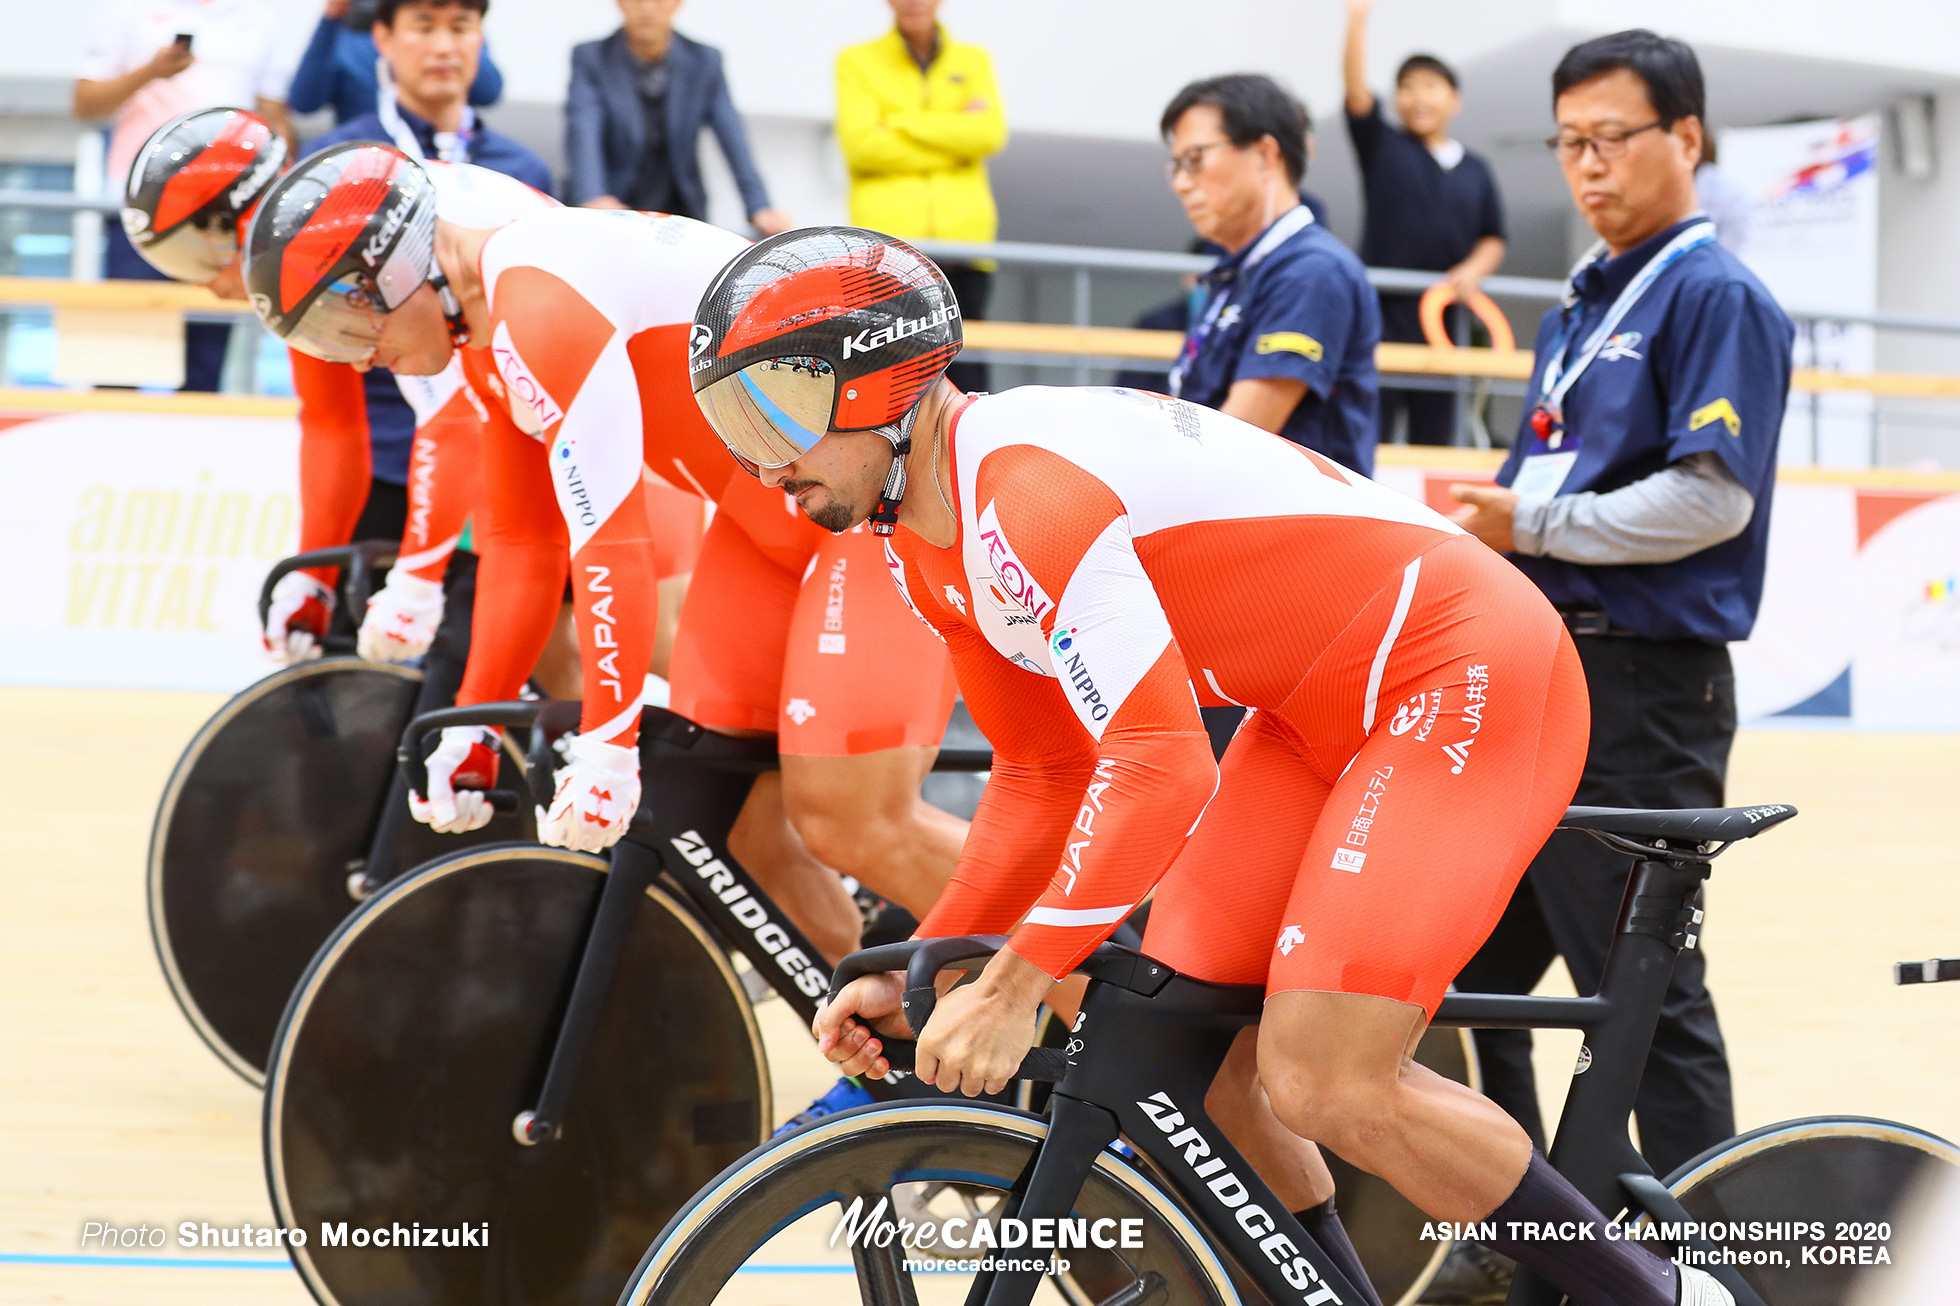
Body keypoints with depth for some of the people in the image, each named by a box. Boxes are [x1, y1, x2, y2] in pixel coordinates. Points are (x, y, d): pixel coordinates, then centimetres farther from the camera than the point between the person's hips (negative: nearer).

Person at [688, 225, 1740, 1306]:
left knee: (1321, 1083, -17)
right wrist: (919, 973, 4)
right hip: (1327, 705, 10)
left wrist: (1010, 987, -29)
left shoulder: (1024, 483, -26)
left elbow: (1161, 767, -32)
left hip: (1464, 671, -10)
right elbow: (1045, 779, 12)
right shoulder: (925, 544, 5)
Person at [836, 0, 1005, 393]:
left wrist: (900, 123, -4)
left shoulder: (974, 61, 16)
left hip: (964, 230, 2)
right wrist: (953, 134, -4)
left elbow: (990, 133, -1)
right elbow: (862, 144, -4)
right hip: (887, 233, -2)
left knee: (965, 372, -4)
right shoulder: (856, 62, 10)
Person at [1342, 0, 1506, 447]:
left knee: (1435, 438, 7)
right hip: (1380, 314, -3)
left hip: (1442, 316, 3)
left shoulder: (1475, 170, 14)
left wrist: (1473, 270, -6)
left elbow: (1493, 239, 16)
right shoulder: (1383, 147, 5)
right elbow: (1356, 92, -9)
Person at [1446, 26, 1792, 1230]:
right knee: (1467, 978, 10)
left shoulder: (1717, 298, -8)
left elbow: (1712, 497, -18)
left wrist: (1535, 523, -15)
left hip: (1641, 690, -9)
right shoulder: (1581, 307, 19)